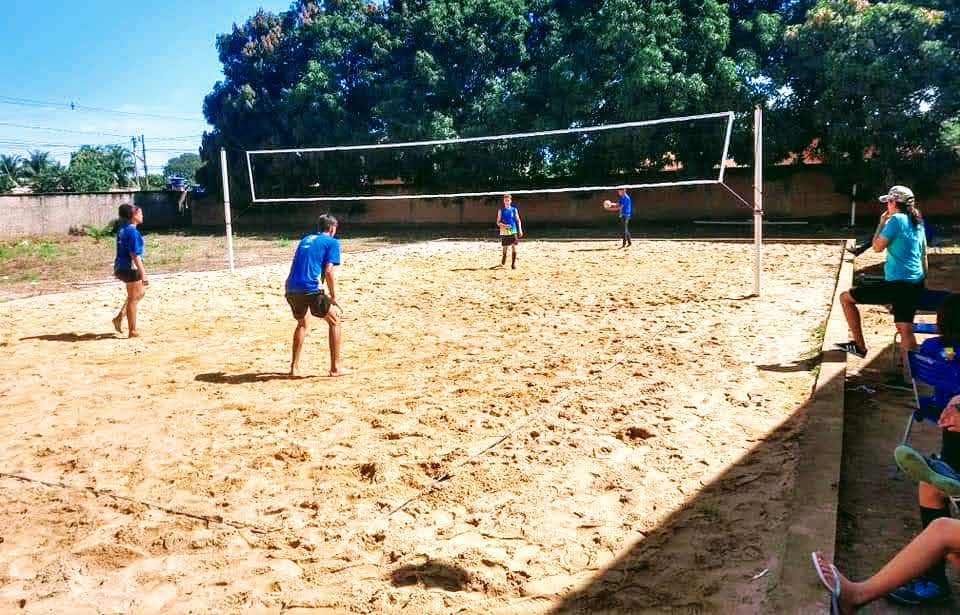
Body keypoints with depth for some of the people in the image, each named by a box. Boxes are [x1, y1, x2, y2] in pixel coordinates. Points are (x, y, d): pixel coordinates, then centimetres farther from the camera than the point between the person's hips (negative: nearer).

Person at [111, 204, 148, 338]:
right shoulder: (133, 232, -18)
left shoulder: (122, 229, 9)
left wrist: (117, 270, 25)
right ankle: (132, 331, 11)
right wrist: (143, 275, -21)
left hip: (120, 267, 9)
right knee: (133, 298, 2)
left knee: (140, 292, 24)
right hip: (130, 268, -9)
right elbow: (135, 255, -22)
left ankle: (119, 317, 19)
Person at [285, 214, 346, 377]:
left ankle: (294, 367, 26)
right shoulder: (332, 242, 6)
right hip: (309, 289, -6)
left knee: (302, 323, 29)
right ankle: (335, 367, 9)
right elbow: (329, 271, -5)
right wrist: (333, 298, 2)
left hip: (290, 288, 6)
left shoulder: (305, 239, 25)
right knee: (334, 320, 12)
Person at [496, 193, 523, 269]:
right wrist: (503, 225, -16)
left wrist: (520, 230, 1)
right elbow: (498, 222, 4)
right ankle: (503, 262, 29)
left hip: (513, 231, 0)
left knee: (514, 247, -7)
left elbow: (518, 220, 9)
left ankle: (513, 263, 0)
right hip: (504, 232, 0)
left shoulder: (514, 209, 5)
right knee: (505, 248, 6)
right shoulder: (501, 210, 3)